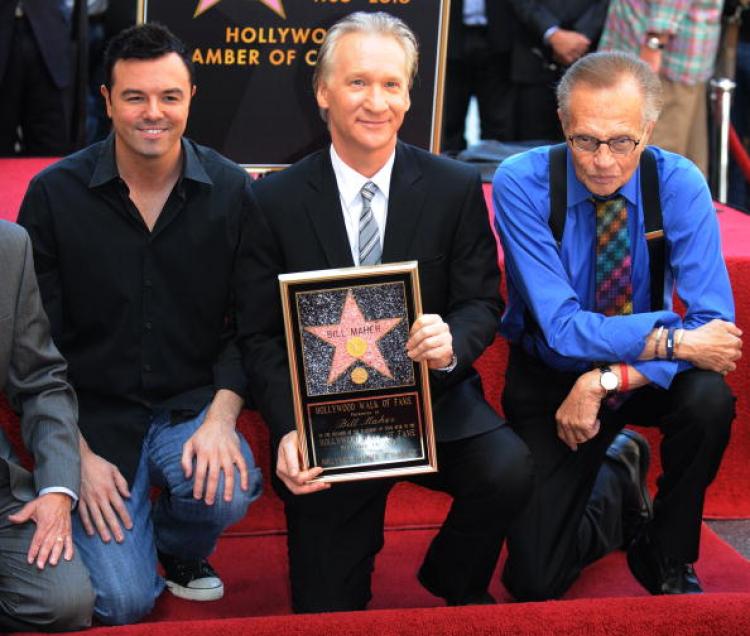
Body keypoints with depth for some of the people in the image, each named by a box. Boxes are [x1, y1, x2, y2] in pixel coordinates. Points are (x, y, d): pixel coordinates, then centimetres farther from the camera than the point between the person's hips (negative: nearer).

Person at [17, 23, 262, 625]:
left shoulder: (232, 190, -4)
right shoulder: (53, 193, -7)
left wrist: (221, 418, -15)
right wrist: (78, 453, -11)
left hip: (192, 407, 2)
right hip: (94, 415, -1)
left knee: (228, 489, -31)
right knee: (120, 603, -16)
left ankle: (180, 551, 6)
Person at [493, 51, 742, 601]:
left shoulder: (679, 184, -17)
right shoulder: (522, 183, -20)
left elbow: (714, 325, -23)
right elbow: (562, 328, -26)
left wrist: (607, 381, -33)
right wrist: (673, 341, -34)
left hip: (646, 374, 1)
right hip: (550, 375, -1)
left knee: (709, 398, -34)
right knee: (536, 582, -10)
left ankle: (668, 560, -6)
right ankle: (616, 480, 23)